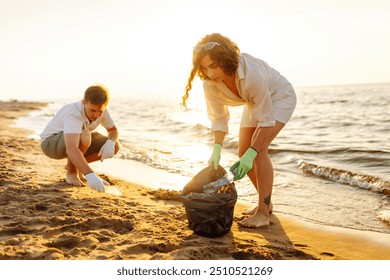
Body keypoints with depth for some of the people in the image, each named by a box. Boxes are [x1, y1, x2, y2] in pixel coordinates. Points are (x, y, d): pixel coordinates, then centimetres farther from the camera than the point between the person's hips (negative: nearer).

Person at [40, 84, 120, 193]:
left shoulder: (101, 111, -15)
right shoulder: (73, 114, -37)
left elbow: (113, 130, 2)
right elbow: (71, 149, -49)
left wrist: (110, 143, -23)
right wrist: (90, 175, -60)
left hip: (73, 140, 7)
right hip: (50, 142, -7)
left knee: (115, 146, -10)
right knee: (84, 137, -39)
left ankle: (73, 166, 7)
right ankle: (71, 172, -11)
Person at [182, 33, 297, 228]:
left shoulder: (252, 74, -42)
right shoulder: (210, 84, -24)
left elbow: (266, 120, -34)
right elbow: (218, 118, -11)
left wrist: (251, 153, -39)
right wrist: (217, 148, -23)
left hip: (280, 97, -6)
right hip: (254, 102, 7)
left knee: (259, 149, -22)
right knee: (243, 153, 2)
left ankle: (263, 213, -15)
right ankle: (265, 203, 20)